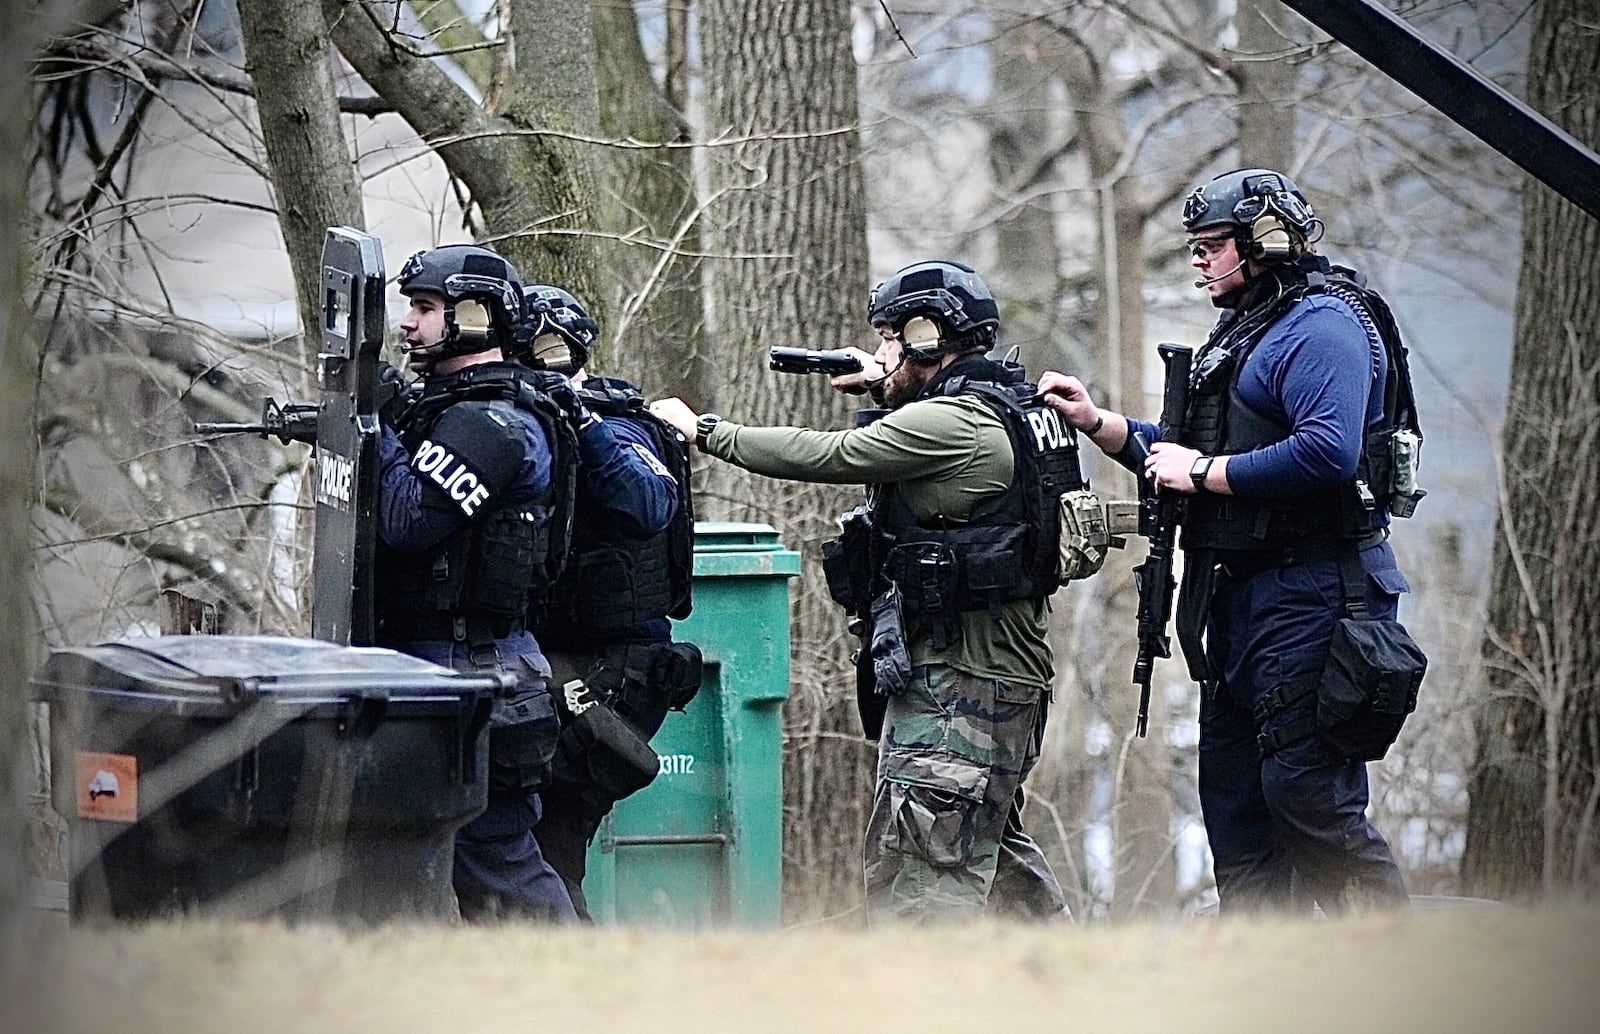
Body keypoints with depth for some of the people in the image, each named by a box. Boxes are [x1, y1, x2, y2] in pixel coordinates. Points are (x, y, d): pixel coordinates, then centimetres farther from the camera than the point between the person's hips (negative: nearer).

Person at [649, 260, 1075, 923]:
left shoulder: (950, 425, -15)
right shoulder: (1003, 409, 14)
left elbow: (827, 457, -16)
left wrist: (703, 430, -7)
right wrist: (889, 390, 18)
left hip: (956, 687, -10)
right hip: (1006, 676, 10)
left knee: (918, 877, -11)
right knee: (1000, 855, 19)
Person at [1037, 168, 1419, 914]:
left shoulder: (1321, 326, -12)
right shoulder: (1244, 333, 21)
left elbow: (1328, 452, -26)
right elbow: (1188, 462, 28)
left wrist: (1204, 472, -17)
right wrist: (1097, 424, 16)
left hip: (1308, 597, -11)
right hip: (1241, 600, 11)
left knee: (1310, 795, -13)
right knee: (1234, 797, 11)